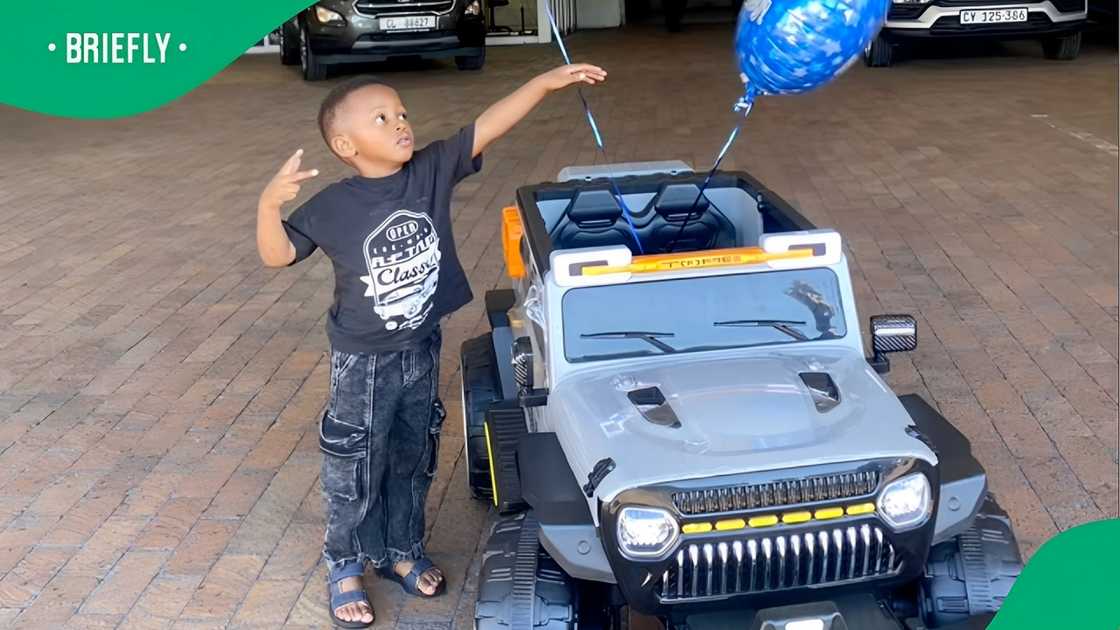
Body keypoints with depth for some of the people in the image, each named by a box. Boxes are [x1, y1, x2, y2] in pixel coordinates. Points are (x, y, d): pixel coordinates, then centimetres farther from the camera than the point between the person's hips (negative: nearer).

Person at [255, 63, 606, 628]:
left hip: (421, 349, 4)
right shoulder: (332, 207, -17)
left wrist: (546, 82, -20)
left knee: (413, 458, 19)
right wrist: (270, 203, -33)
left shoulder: (432, 170, -9)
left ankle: (402, 551, 39)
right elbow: (277, 255, -15)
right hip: (363, 360, -4)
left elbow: (488, 125, -14)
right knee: (354, 468, 10)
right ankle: (345, 568, 29)